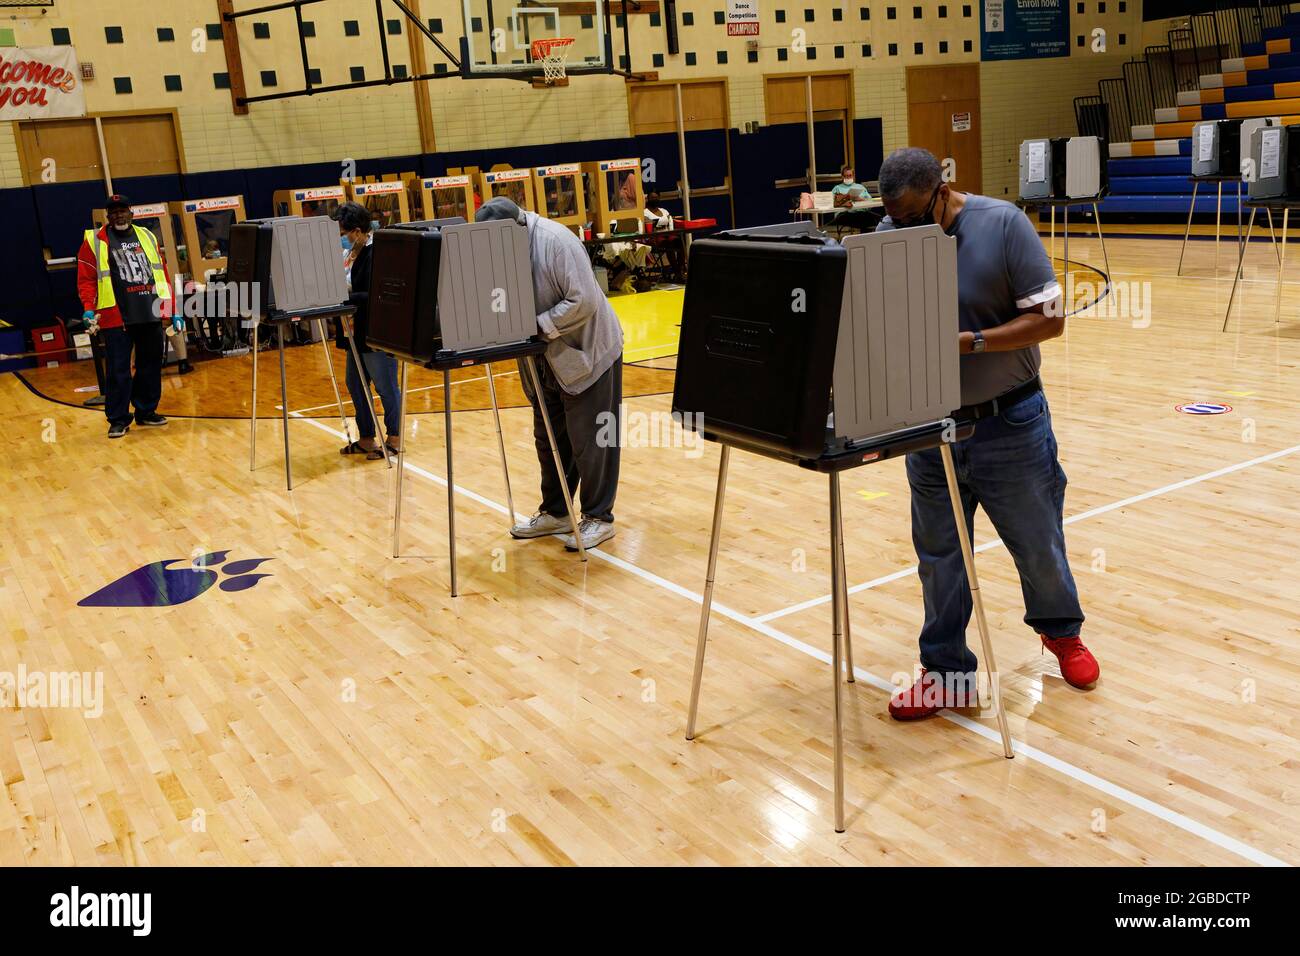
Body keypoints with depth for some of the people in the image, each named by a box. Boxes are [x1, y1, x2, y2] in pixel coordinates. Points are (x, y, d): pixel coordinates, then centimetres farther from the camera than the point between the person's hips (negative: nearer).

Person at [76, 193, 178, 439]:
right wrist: (89, 309, -15)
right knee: (118, 370, -4)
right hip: (116, 318, -4)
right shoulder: (94, 241, 4)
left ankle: (146, 412, 24)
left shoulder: (146, 236, 15)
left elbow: (163, 274, 16)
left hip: (151, 316, 4)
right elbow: (86, 279, 0)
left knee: (151, 366, 10)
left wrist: (172, 310, 13)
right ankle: (118, 419, 4)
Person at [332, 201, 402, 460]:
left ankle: (394, 439, 16)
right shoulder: (350, 253, 8)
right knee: (355, 385, 15)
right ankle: (366, 439, 26)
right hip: (357, 332, 10)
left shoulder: (376, 253, -18)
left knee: (385, 386, 3)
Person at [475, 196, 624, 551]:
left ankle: (599, 518, 10)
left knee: (588, 441, -2)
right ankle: (555, 513, 27)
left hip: (587, 352, -8)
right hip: (548, 360, 8)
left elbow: (584, 301, -26)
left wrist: (537, 326, -25)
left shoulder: (556, 241, -22)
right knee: (549, 438, 14)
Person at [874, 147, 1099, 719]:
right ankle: (946, 674, 25)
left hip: (1008, 423, -2)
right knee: (939, 555, 11)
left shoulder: (1003, 225, -13)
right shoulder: (888, 237, -3)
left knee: (1038, 543, 15)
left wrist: (969, 342, -24)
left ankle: (1060, 631, 43)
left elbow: (1050, 318, -13)